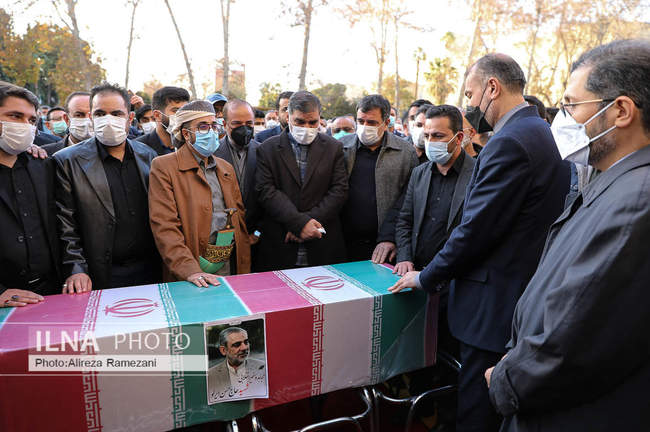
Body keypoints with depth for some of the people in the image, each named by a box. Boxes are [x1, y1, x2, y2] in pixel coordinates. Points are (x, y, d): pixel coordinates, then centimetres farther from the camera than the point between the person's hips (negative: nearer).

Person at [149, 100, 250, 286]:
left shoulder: (226, 168, 13)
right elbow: (164, 227, -14)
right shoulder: (163, 166, -6)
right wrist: (190, 270, -25)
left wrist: (244, 267, 8)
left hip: (229, 267, 5)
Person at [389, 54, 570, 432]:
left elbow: (476, 228, -21)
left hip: (496, 302, -10)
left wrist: (427, 277, -7)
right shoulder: (540, 132, 13)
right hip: (524, 295, 10)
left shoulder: (510, 142, -19)